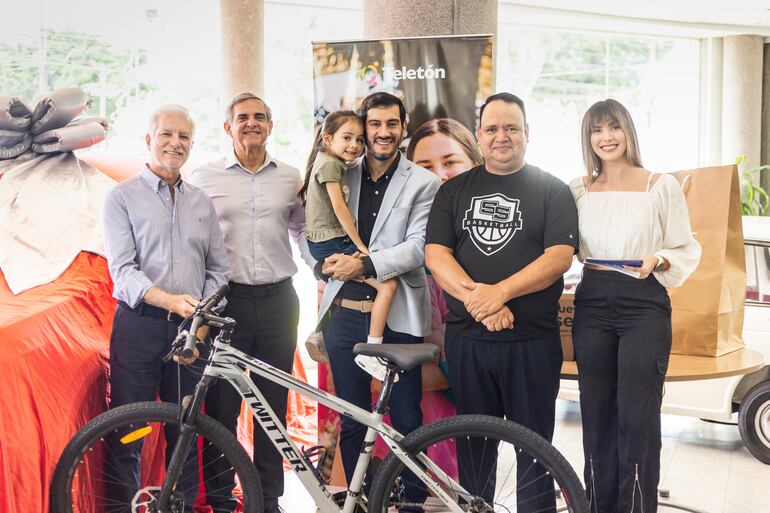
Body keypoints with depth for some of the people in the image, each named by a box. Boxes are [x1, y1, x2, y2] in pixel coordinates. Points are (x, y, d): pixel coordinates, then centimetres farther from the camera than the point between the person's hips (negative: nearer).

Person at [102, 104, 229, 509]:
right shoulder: (122, 198, 0)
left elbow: (218, 268, 14)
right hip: (139, 327, -4)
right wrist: (170, 300, -25)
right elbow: (122, 271, -10)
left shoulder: (201, 202, 14)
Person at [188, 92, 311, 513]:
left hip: (279, 301, 2)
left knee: (274, 405, 8)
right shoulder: (204, 177, 3)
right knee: (221, 404, 1)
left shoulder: (290, 178, 9)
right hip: (226, 301, -2)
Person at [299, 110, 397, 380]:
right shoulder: (329, 163, -14)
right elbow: (340, 209, -19)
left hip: (322, 242, 10)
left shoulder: (331, 163, 15)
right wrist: (361, 246, -15)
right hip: (331, 243, -10)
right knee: (388, 284, -17)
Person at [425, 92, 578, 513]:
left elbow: (560, 256, -9)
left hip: (531, 340, -2)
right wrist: (474, 296, -17)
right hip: (466, 337, 3)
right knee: (473, 443, 11)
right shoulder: (455, 191, 11)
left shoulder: (552, 190, 3)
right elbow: (435, 254, 0)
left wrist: (500, 292, -21)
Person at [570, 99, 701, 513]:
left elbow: (687, 250, 4)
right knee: (596, 415, 9)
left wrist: (658, 260, -15)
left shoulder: (662, 186, 0)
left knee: (637, 417, -6)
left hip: (644, 305, -3)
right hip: (592, 307, 4)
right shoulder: (578, 191, 9)